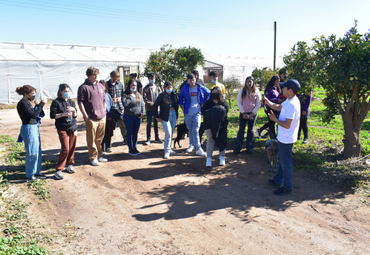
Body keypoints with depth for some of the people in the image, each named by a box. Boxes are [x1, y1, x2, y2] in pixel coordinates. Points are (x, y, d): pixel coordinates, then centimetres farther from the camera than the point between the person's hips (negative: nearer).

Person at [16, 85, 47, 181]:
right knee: (32, 153, -2)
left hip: (34, 128, 10)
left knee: (38, 152, 14)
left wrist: (38, 105, 2)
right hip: (28, 129, -10)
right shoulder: (22, 103, -14)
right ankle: (30, 175, 10)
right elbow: (34, 115, -21)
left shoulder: (27, 103, 14)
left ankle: (36, 172, 25)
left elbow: (39, 114, 17)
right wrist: (41, 104, -18)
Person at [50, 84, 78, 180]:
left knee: (72, 148, 7)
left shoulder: (71, 102, 13)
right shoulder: (56, 102, -2)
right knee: (65, 149, -12)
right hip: (62, 129, -5)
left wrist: (73, 110, -6)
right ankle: (58, 170, -2)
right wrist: (63, 114, -17)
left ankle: (69, 165, 27)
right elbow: (52, 115, -5)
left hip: (73, 128, 5)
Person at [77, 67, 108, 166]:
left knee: (100, 139, 14)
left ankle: (99, 156, 27)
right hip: (91, 119, -6)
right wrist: (85, 115, -13)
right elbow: (80, 102, -8)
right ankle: (93, 158, 13)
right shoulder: (83, 87, -6)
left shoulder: (100, 86, 13)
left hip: (102, 118, 6)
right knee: (91, 140, 2)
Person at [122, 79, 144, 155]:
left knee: (135, 133, 13)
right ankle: (130, 149, 15)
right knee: (130, 133, 6)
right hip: (129, 117, -4)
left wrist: (142, 113, 0)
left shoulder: (138, 94, 9)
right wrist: (131, 97, -18)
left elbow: (142, 104, 11)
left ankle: (135, 148, 25)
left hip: (138, 117, 4)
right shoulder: (125, 95, -6)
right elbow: (125, 103, -24)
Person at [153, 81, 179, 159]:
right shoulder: (162, 96, -12)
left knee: (171, 133, 13)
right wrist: (157, 117, -9)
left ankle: (169, 148, 29)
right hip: (165, 117, -5)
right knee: (168, 133, -11)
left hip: (173, 115, 5)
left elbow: (176, 104, 17)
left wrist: (176, 113, 9)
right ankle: (167, 151, 0)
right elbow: (155, 106, -10)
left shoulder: (174, 95, 3)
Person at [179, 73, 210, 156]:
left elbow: (209, 94, 12)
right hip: (188, 112, 3)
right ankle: (192, 145, 28)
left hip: (197, 112, -2)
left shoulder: (201, 88, 0)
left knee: (195, 130, -10)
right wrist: (181, 104, 5)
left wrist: (204, 103, 1)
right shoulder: (185, 88, 4)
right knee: (190, 130, 12)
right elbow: (180, 96, 20)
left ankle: (198, 149, -9)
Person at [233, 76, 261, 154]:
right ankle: (237, 148, 7)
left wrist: (253, 113, -8)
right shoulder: (242, 91, 1)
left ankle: (249, 148, 19)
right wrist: (243, 113, -8)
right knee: (241, 130, 0)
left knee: (251, 130, 9)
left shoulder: (256, 91, 2)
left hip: (252, 113, 1)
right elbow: (238, 102, -2)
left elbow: (258, 104, 1)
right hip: (243, 113, -1)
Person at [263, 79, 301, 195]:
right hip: (283, 137, 10)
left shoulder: (292, 104, -28)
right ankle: (277, 180, 39)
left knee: (286, 163, 4)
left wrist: (275, 119, -16)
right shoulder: (289, 101, 4)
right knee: (282, 160, 23)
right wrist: (268, 102, 2)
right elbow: (278, 107, 19)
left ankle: (287, 187, 19)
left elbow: (287, 125, -30)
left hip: (286, 139, -10)